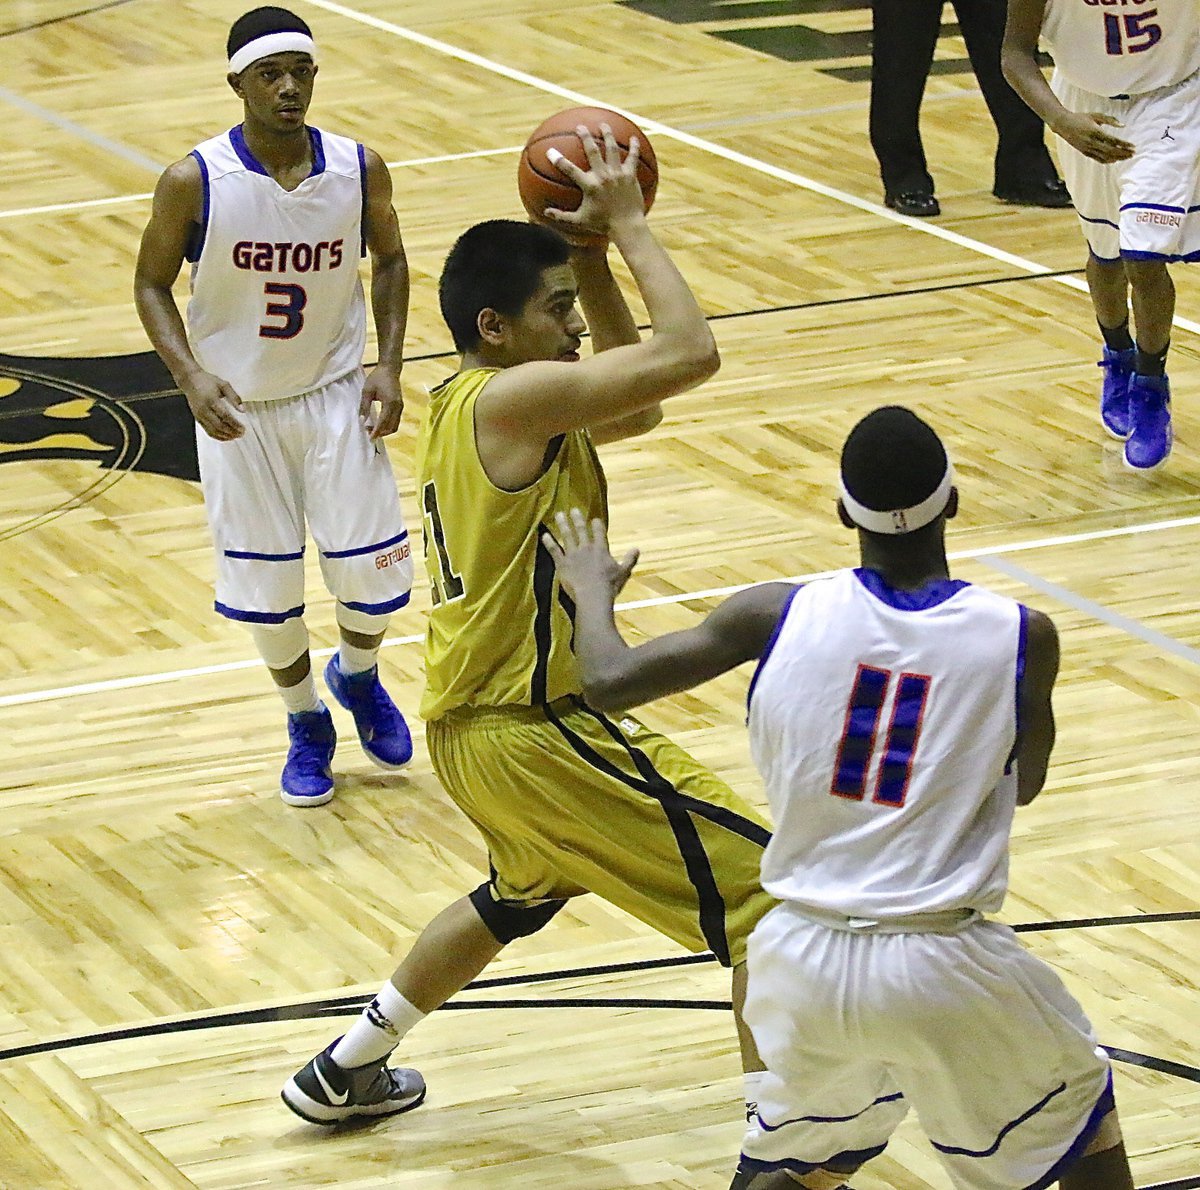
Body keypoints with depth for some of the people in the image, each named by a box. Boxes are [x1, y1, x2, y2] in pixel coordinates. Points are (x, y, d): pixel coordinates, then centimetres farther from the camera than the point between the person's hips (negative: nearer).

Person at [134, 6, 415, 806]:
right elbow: (152, 284, -6)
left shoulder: (361, 170, -11)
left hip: (336, 396, 2)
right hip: (238, 409, -1)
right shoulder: (194, 183, -19)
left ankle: (359, 675, 35)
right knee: (265, 586, 6)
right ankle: (307, 724, 33)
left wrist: (389, 368, -4)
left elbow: (390, 261, 7)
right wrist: (191, 377, -20)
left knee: (376, 574, 1)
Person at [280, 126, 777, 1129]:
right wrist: (626, 225, -14)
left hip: (475, 721, 10)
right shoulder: (510, 398, -20)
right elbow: (690, 354, -27)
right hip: (533, 733, -10)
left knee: (525, 894, 37)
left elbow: (636, 407, 20)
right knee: (768, 886, -5)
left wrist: (591, 258, 12)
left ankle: (348, 1070, 44)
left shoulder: (463, 406, 10)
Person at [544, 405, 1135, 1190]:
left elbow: (607, 683, 3)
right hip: (944, 971, -2)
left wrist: (592, 590, 25)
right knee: (1079, 1104, 25)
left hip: (802, 961, 2)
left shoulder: (779, 615, -4)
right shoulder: (1021, 636, -7)